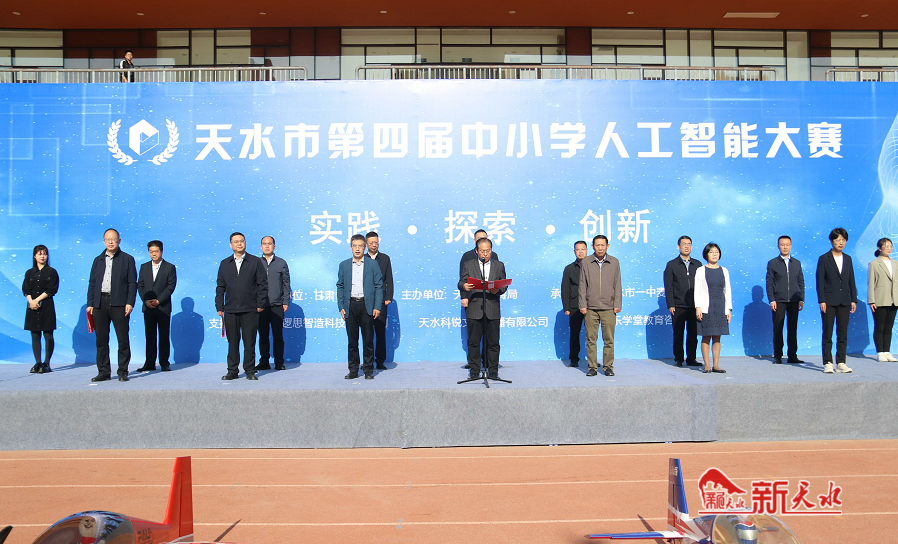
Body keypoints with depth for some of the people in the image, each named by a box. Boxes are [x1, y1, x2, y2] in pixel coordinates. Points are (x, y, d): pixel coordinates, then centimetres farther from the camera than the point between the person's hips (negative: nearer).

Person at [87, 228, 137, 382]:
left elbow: (132, 283, 1)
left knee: (123, 339, -2)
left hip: (119, 304, -4)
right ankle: (104, 371, 14)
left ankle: (123, 371, 7)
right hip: (100, 303, 4)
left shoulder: (127, 259, 6)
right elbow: (92, 283, 15)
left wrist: (130, 302, -9)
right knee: (101, 339, 6)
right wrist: (90, 304, 7)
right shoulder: (98, 260, 17)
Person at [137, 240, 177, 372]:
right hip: (148, 307, 3)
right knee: (150, 336, 4)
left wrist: (158, 300, -13)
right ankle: (150, 363, 8)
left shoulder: (170, 267, 2)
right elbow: (140, 285, 8)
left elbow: (171, 286, -5)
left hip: (163, 307, -3)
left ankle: (164, 363, 7)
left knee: (164, 336, 1)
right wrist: (146, 300, -7)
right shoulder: (144, 267, 13)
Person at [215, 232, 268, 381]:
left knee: (249, 342, 2)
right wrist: (219, 307, 5)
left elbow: (262, 284, 2)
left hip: (250, 310, -2)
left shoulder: (255, 262, 6)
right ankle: (232, 371, 14)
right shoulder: (225, 264, 14)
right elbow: (220, 287, 13)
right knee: (232, 342, 6)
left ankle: (250, 371, 10)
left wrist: (260, 304, -4)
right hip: (230, 310, 2)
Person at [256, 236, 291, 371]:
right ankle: (264, 362, 12)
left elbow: (286, 284, 8)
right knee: (263, 335, 4)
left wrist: (286, 302, 0)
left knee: (278, 335, 2)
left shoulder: (281, 263, 8)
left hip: (277, 305, -1)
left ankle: (279, 363, 9)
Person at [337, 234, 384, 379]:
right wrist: (341, 307, 0)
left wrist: (377, 307, -7)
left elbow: (379, 286, 1)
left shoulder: (373, 264, 4)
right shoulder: (344, 265, 10)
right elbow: (340, 286, 10)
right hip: (350, 306, 2)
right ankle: (353, 370, 13)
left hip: (367, 306, -2)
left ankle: (368, 370, 10)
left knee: (368, 340, 2)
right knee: (352, 340, 6)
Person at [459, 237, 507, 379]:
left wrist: (498, 290, -11)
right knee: (473, 342, 3)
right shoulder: (468, 265, 11)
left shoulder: (499, 265, 14)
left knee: (493, 342, 2)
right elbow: (461, 282, 4)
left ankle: (493, 371, 11)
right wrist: (464, 286, -19)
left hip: (493, 310, 0)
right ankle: (474, 371, 12)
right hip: (474, 309, 0)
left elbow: (504, 285, 11)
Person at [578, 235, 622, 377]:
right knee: (591, 339, 1)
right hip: (591, 308, 0)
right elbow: (582, 285, 7)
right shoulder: (586, 263, 7)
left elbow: (617, 285, 9)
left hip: (608, 308, 0)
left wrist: (617, 304, 2)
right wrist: (582, 305, 0)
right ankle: (592, 367, 9)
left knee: (609, 339, 1)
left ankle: (608, 366, 11)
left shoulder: (614, 262, 8)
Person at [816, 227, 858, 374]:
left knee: (843, 334, 5)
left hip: (844, 301, 4)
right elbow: (820, 281, -5)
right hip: (829, 301, -4)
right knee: (827, 333, -1)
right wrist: (821, 301, -11)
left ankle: (841, 363, 11)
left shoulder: (848, 259, 12)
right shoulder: (824, 259, -1)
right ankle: (827, 363, 3)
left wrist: (854, 300, 7)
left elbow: (851, 281, 13)